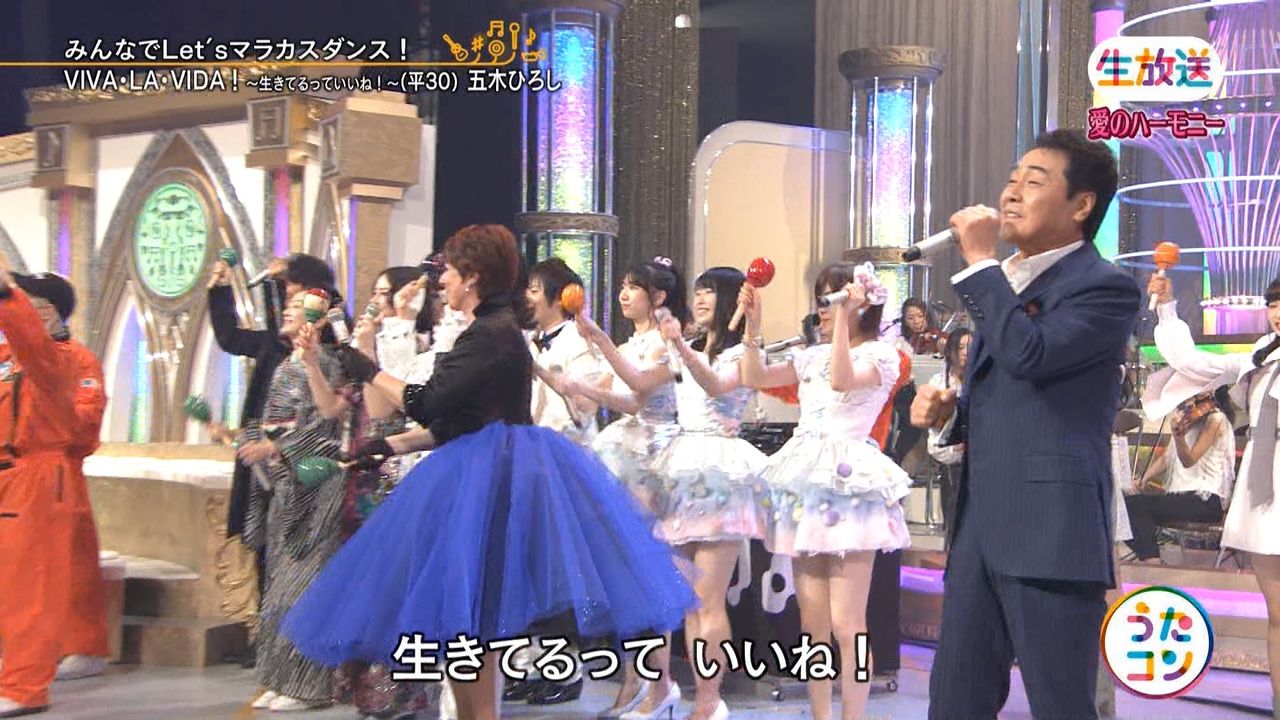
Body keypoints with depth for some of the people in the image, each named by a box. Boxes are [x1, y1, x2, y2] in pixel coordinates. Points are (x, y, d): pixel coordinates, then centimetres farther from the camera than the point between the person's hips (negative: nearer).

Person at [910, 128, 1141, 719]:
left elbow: (1030, 354, -24)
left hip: (1051, 532, -8)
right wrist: (945, 409, 10)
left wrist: (980, 261, -15)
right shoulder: (1005, 284, 21)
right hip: (978, 527, 8)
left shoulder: (1107, 288, -6)